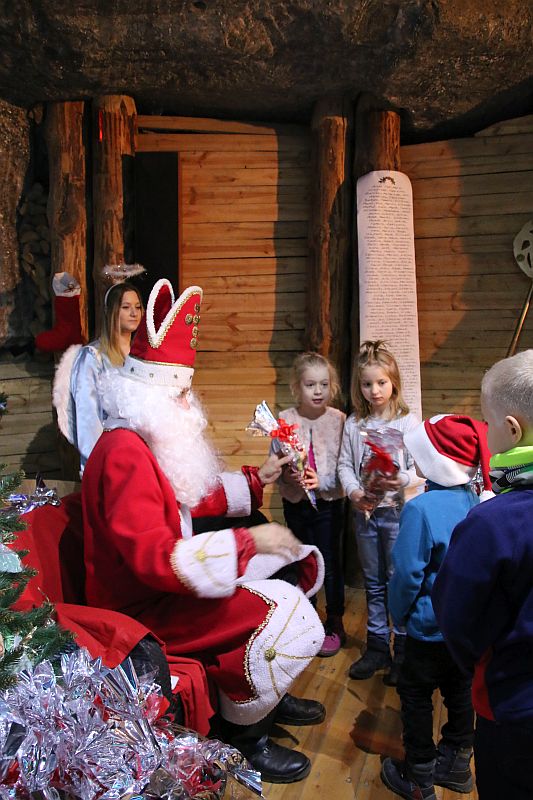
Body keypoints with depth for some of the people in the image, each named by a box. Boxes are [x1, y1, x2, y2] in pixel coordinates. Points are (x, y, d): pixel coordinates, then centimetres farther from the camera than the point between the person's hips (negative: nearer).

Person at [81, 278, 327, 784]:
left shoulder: (151, 443, 9)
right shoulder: (125, 454, -26)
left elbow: (195, 500, 19)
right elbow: (154, 560, -33)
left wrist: (254, 480, 10)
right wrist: (248, 541, -31)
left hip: (168, 581, 11)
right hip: (144, 608, -10)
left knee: (301, 561, 12)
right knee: (288, 618, -23)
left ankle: (269, 692, 25)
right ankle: (243, 734, 2)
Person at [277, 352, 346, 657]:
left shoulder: (338, 419, -8)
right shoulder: (285, 420, -6)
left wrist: (322, 481, -24)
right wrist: (287, 476, -26)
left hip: (329, 501, -2)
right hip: (296, 502, 2)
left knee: (330, 562, 6)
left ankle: (335, 625, 25)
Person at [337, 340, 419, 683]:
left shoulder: (407, 421, -7)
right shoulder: (353, 424, 4)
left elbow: (419, 466, -10)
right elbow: (345, 464, 3)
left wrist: (402, 480, -31)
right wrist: (354, 492, -15)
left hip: (397, 510, -4)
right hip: (364, 512, 4)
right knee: (373, 583, 15)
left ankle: (404, 651, 20)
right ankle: (377, 647, 29)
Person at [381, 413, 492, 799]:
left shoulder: (421, 509, -26)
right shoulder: (477, 503, -7)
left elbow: (407, 575, -20)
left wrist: (399, 613, -3)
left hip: (431, 627, -6)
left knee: (416, 695, 11)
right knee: (460, 689, 21)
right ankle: (456, 763, 39)